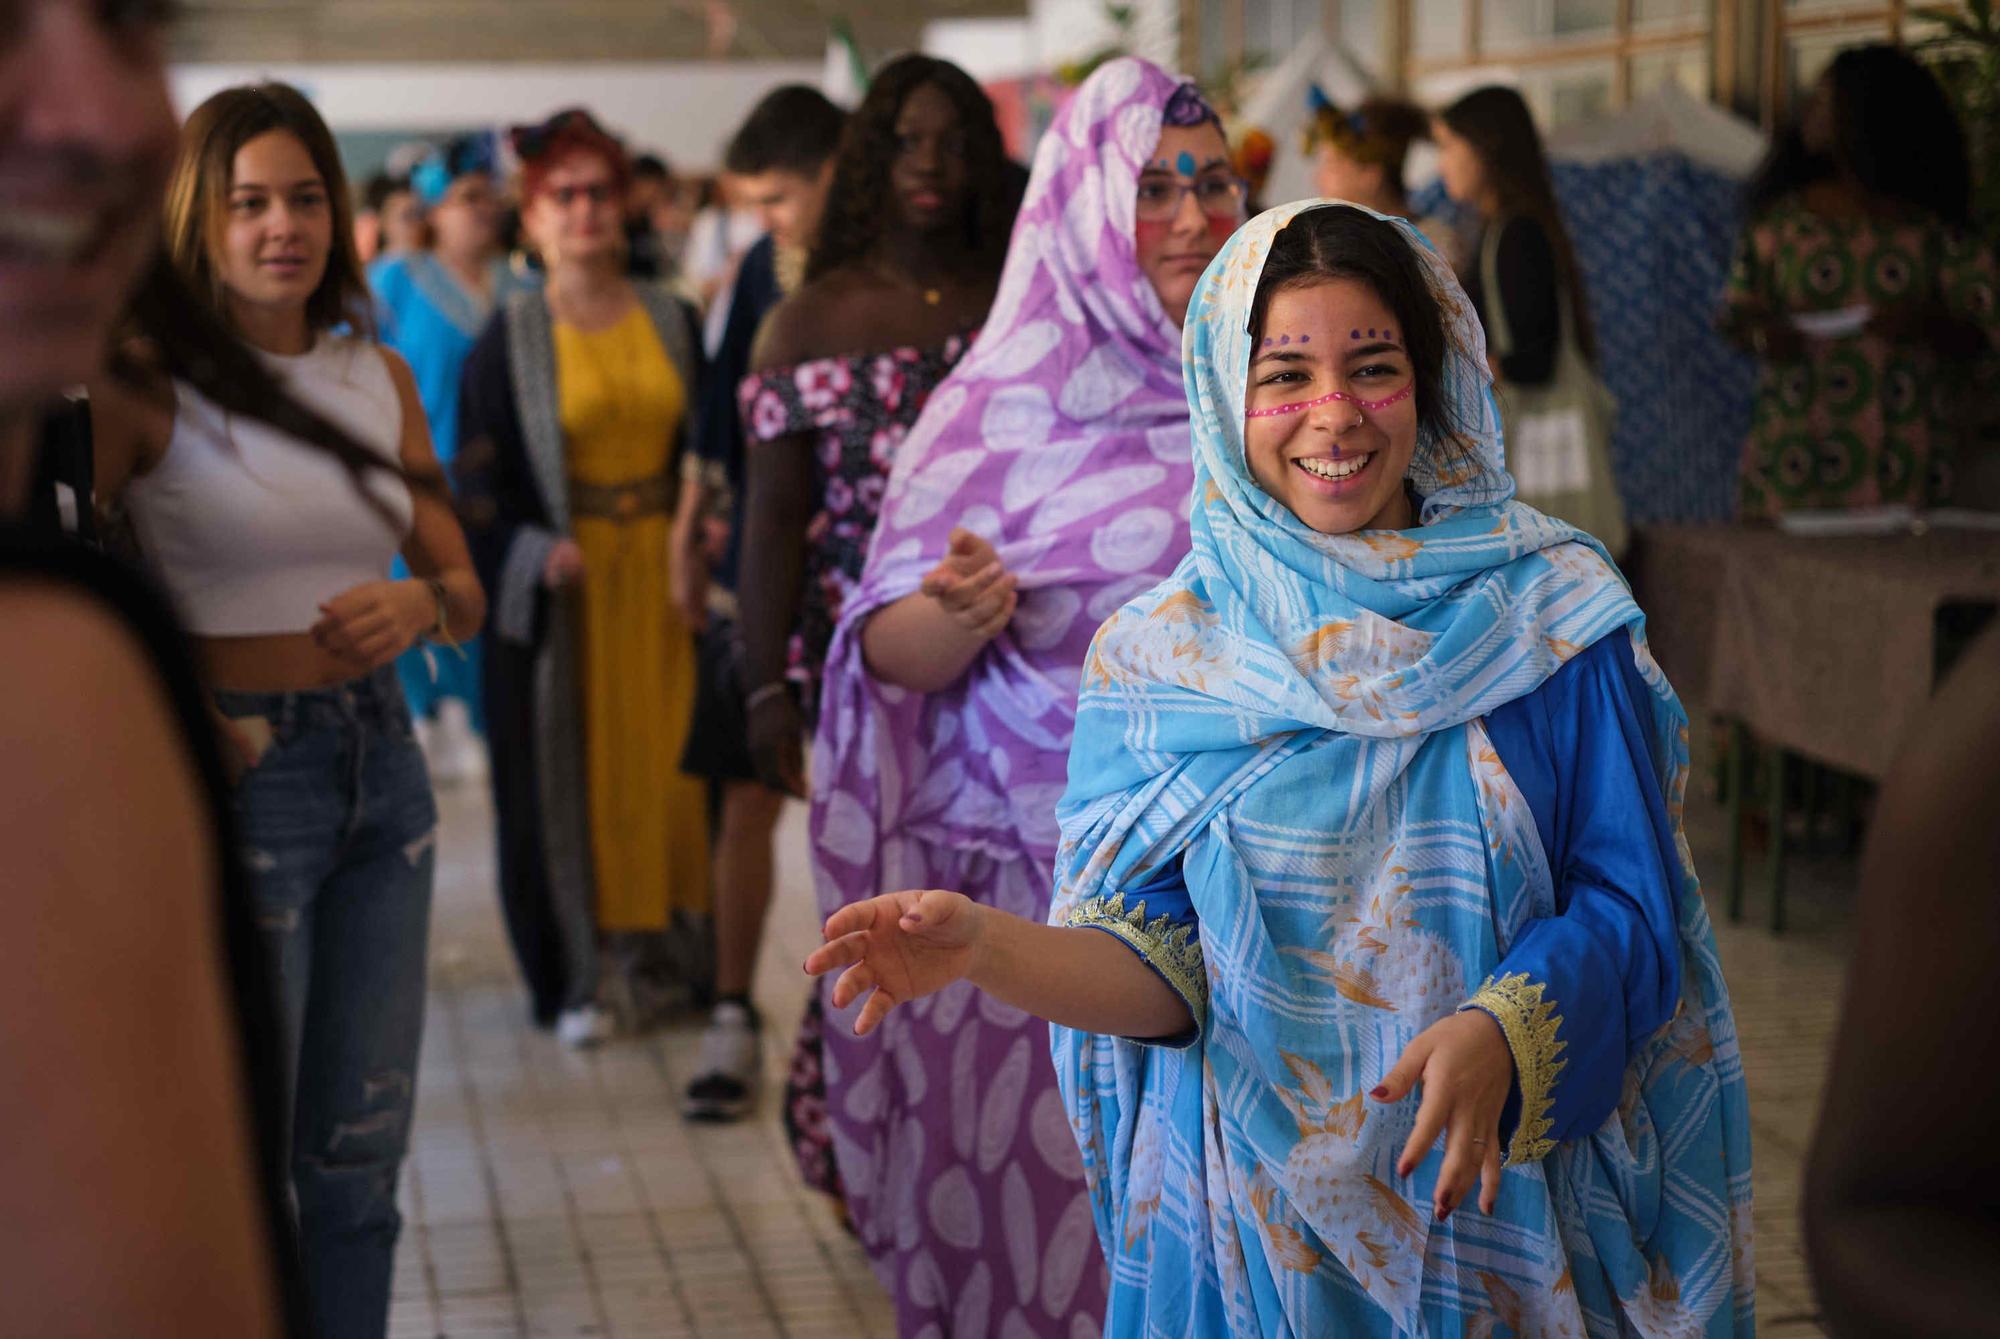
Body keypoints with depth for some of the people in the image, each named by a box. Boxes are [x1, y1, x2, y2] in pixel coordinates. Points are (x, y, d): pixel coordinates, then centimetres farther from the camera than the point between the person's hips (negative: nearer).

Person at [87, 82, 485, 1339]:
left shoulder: (381, 377, 7)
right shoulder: (150, 384, -8)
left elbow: (465, 590, 12)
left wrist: (420, 605, -10)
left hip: (379, 762, 5)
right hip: (239, 774, -5)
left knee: (360, 1150, 12)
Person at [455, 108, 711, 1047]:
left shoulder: (671, 322, 7)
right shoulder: (509, 341, -2)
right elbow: (479, 486, -4)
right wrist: (538, 554, -19)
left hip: (662, 574, 3)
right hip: (564, 585, -2)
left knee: (671, 757, 5)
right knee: (572, 771, 2)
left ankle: (671, 957, 17)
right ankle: (586, 975, 11)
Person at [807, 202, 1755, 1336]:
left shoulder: (1551, 615, -4)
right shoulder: (1161, 655, -2)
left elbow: (1630, 907, -6)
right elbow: (1162, 969, -5)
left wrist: (1497, 1032, -25)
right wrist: (985, 947, -24)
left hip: (1509, 1208, 0)